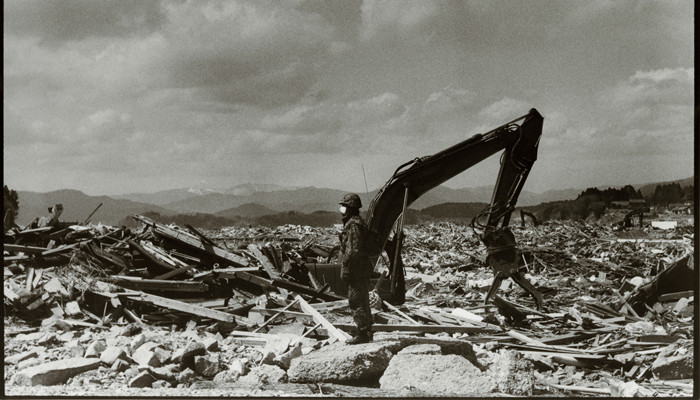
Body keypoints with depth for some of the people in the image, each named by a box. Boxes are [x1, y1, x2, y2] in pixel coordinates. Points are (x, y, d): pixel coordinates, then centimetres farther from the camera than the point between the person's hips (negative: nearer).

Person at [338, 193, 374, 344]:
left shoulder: (353, 224, -16)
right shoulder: (358, 222, 16)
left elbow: (353, 250, -21)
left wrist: (345, 269, -18)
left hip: (356, 270, -10)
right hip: (362, 269, 10)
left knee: (356, 302, -6)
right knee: (362, 302, 14)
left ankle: (363, 334, -3)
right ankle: (366, 333, 20)